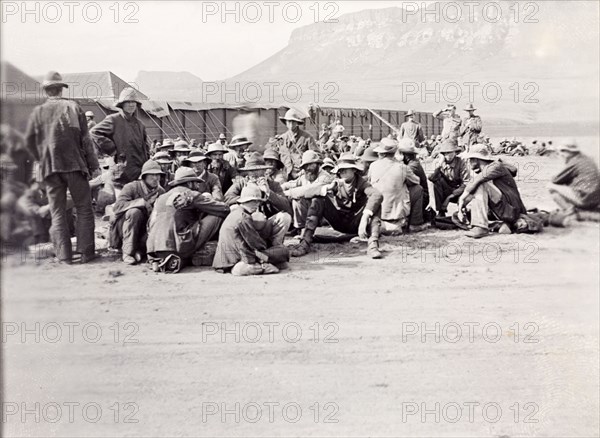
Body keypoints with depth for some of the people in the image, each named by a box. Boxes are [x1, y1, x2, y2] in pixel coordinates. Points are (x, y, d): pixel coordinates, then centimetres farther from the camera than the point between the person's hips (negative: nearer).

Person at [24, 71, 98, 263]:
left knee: (57, 212, 8)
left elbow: (29, 142, 6)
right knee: (84, 209, 6)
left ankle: (64, 255, 5)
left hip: (49, 167, 2)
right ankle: (86, 252, 3)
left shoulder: (37, 112, 4)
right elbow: (85, 139, -2)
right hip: (74, 164, -2)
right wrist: (93, 165, 0)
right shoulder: (73, 107, 1)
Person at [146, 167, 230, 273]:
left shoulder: (161, 198, 23)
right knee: (217, 216, -1)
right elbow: (224, 209, 4)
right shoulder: (189, 194, 4)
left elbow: (150, 226, 24)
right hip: (177, 246, -8)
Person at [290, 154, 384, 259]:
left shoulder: (361, 182, -8)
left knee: (373, 203, -26)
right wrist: (328, 188, -32)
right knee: (318, 201, -18)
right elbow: (307, 193, -12)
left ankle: (372, 245, -39)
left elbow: (377, 195, -31)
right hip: (338, 222, 2)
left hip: (355, 223, -2)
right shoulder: (337, 183, -2)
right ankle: (305, 242, -25)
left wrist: (364, 219, -43)